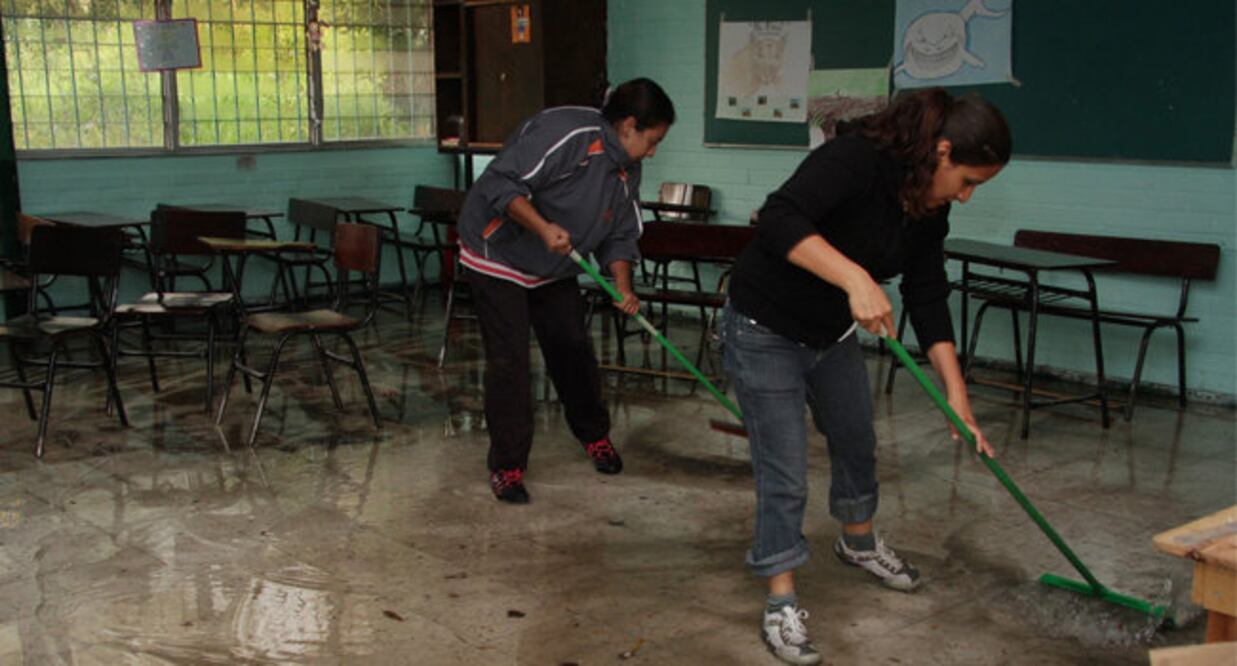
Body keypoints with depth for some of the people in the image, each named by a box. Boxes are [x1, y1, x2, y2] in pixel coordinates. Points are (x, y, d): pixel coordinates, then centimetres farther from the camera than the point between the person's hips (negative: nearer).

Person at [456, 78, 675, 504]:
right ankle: (507, 467, 2)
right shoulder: (566, 133, -28)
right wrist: (543, 228, -43)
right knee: (508, 361, -9)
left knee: (573, 349, 12)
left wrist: (624, 289, -12)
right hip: (498, 256, -8)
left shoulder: (627, 170, 1)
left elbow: (619, 237, 4)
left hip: (554, 269, 8)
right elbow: (501, 183, -31)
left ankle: (594, 436, 34)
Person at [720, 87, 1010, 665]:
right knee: (785, 473, -6)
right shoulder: (854, 159, -29)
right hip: (765, 332, -8)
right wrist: (855, 277, -52)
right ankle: (781, 605, 9)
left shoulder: (929, 212, -5)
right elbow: (779, 219, -43)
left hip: (833, 333, 8)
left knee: (856, 442, 24)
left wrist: (957, 393, -9)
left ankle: (859, 542, 50)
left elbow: (928, 299, -3)